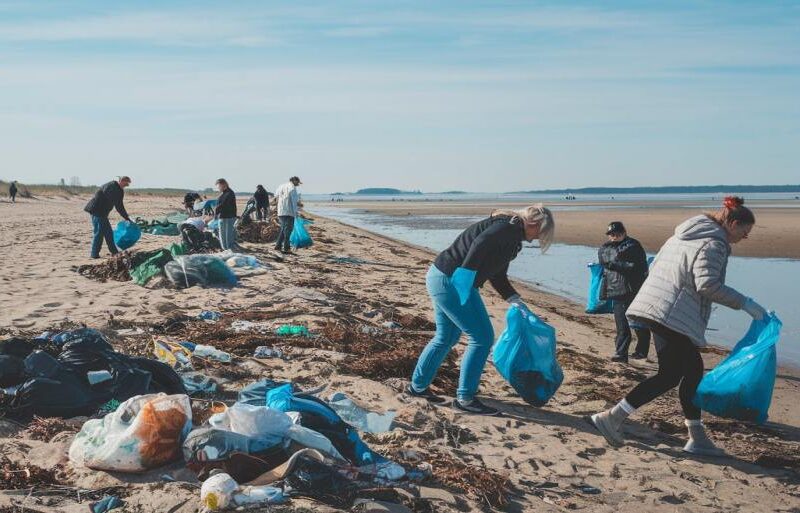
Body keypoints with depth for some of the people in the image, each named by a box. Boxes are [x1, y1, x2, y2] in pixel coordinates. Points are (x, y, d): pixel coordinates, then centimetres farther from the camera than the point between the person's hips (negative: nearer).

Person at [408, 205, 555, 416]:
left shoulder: (511, 234, 19)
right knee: (482, 337, -3)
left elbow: (498, 276, 21)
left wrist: (517, 302, 15)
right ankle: (465, 398, 5)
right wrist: (465, 274, -33)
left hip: (441, 279, 11)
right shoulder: (509, 227, -12)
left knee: (446, 337, 23)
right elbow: (480, 245, -29)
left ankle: (418, 386, 34)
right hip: (452, 281, -11)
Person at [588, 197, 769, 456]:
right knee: (670, 376, -5)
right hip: (673, 315, -10)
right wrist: (745, 303, -12)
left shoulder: (685, 235, 20)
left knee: (693, 369, 12)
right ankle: (611, 418, -6)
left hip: (655, 307, 10)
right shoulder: (714, 243, -9)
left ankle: (697, 437, 15)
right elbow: (708, 285, -19)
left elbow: (655, 266, 23)